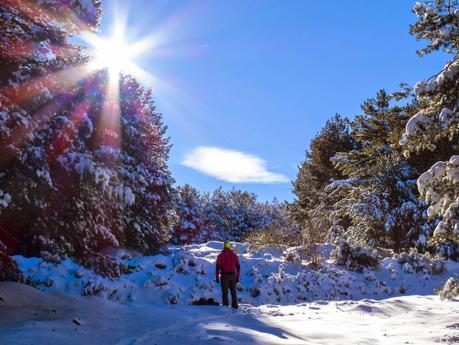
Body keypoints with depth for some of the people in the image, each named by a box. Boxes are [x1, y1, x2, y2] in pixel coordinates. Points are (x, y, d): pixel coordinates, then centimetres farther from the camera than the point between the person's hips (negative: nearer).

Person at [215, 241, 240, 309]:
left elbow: (218, 267, -6)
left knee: (225, 292, 2)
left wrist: (217, 277, -1)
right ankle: (235, 306, 12)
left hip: (224, 276, -2)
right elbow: (238, 267, 5)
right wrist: (238, 277, 10)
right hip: (232, 275, 3)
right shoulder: (234, 255, 5)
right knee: (233, 292, 12)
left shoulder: (221, 255, -3)